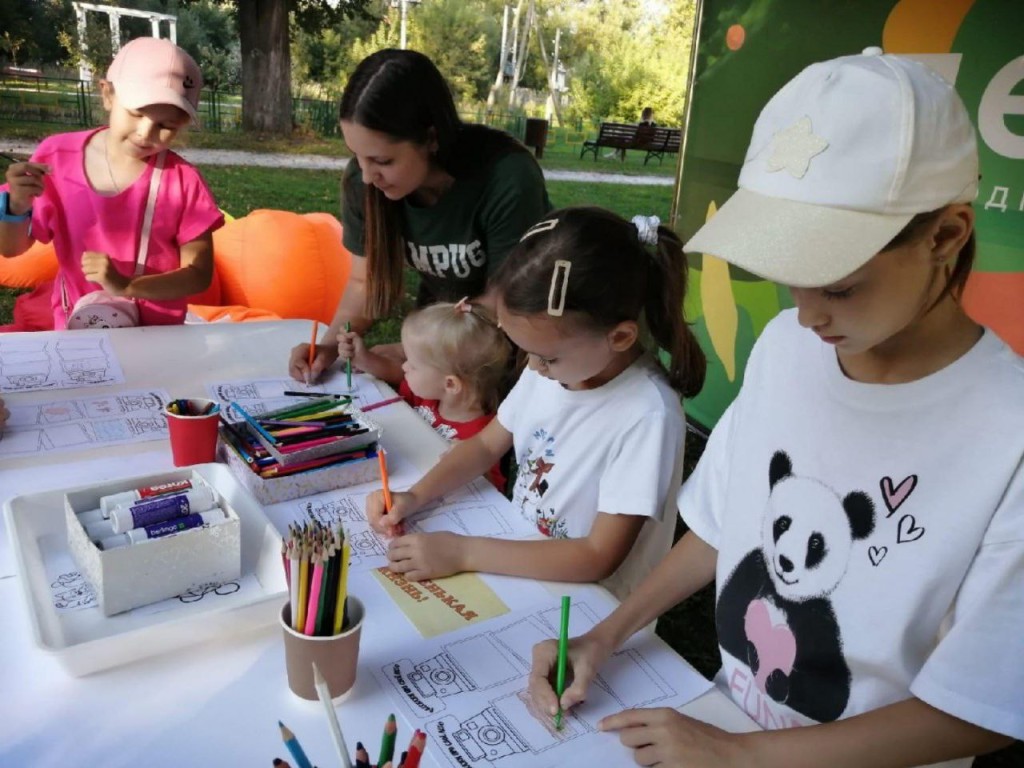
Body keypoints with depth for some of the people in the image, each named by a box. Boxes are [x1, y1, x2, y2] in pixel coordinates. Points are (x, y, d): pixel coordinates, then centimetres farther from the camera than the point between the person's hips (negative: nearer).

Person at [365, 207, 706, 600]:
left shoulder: (646, 416, -25)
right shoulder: (551, 364, -7)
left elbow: (598, 558, -23)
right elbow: (486, 444, 7)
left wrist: (464, 552, -24)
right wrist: (414, 496, -7)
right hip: (516, 563, 6)